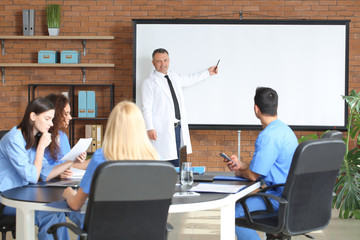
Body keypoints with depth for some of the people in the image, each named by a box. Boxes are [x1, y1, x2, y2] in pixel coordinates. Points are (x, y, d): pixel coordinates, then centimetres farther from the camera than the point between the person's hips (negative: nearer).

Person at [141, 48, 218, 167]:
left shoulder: (174, 77, 17)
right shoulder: (149, 83, -4)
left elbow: (189, 79, 38)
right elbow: (146, 108, -9)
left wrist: (208, 72, 46)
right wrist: (150, 129, -18)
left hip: (179, 127, 7)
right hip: (162, 130, -7)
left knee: (177, 164, 6)